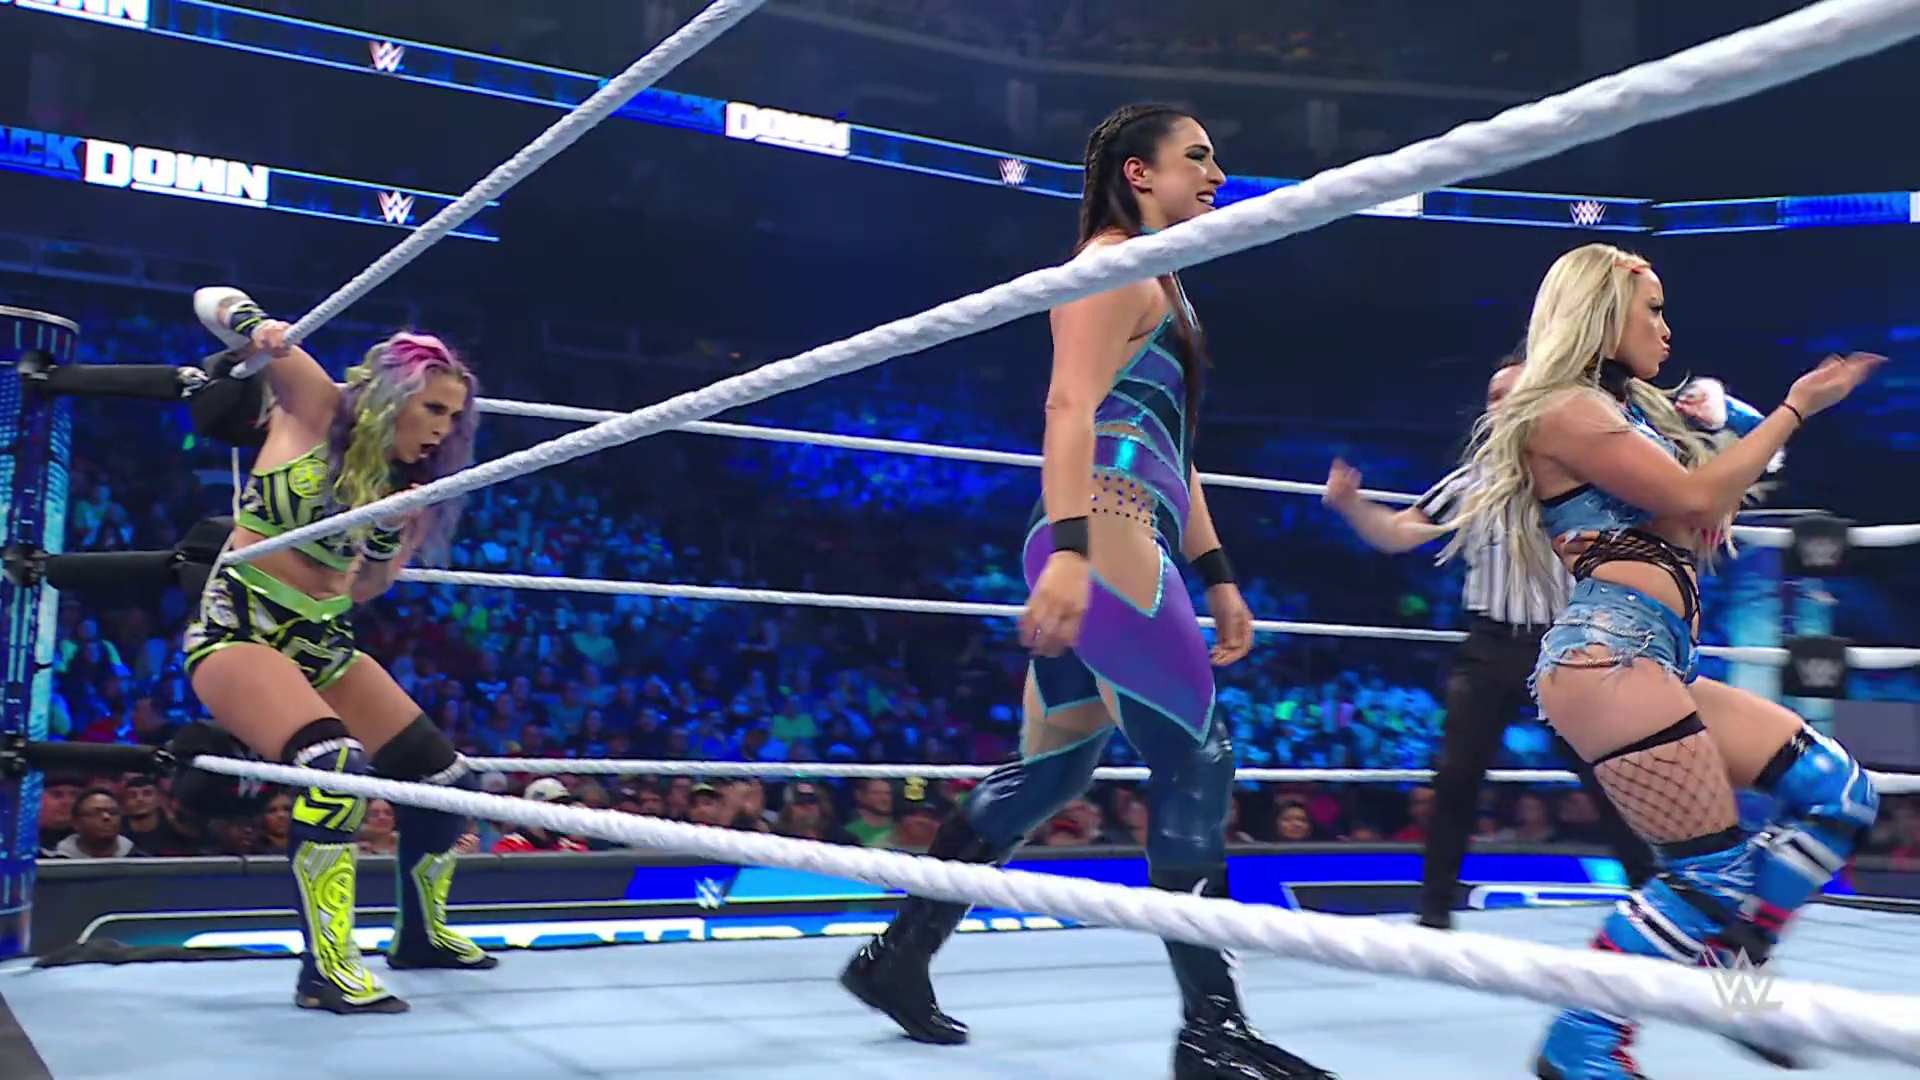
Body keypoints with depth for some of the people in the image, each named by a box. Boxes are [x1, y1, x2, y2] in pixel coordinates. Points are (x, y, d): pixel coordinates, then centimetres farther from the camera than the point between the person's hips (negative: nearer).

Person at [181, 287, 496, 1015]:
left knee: (448, 778, 5)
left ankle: (421, 932, 28)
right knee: (337, 763, -34)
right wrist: (252, 327, -28)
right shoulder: (313, 406, -8)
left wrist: (394, 533, -9)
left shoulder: (403, 486, 7)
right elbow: (211, 301, -5)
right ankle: (326, 968, -26)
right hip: (238, 630, -7)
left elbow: (363, 590, 9)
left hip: (319, 642, 7)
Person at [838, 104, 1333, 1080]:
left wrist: (1217, 577, 26)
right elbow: (1070, 408, -18)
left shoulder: (1159, 285, 28)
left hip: (1118, 547, 10)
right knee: (1197, 766, -8)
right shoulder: (1114, 265, -3)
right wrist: (1069, 550, -30)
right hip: (1106, 539, -10)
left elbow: (1169, 450, 28)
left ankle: (899, 954, 19)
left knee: (1050, 769, 13)